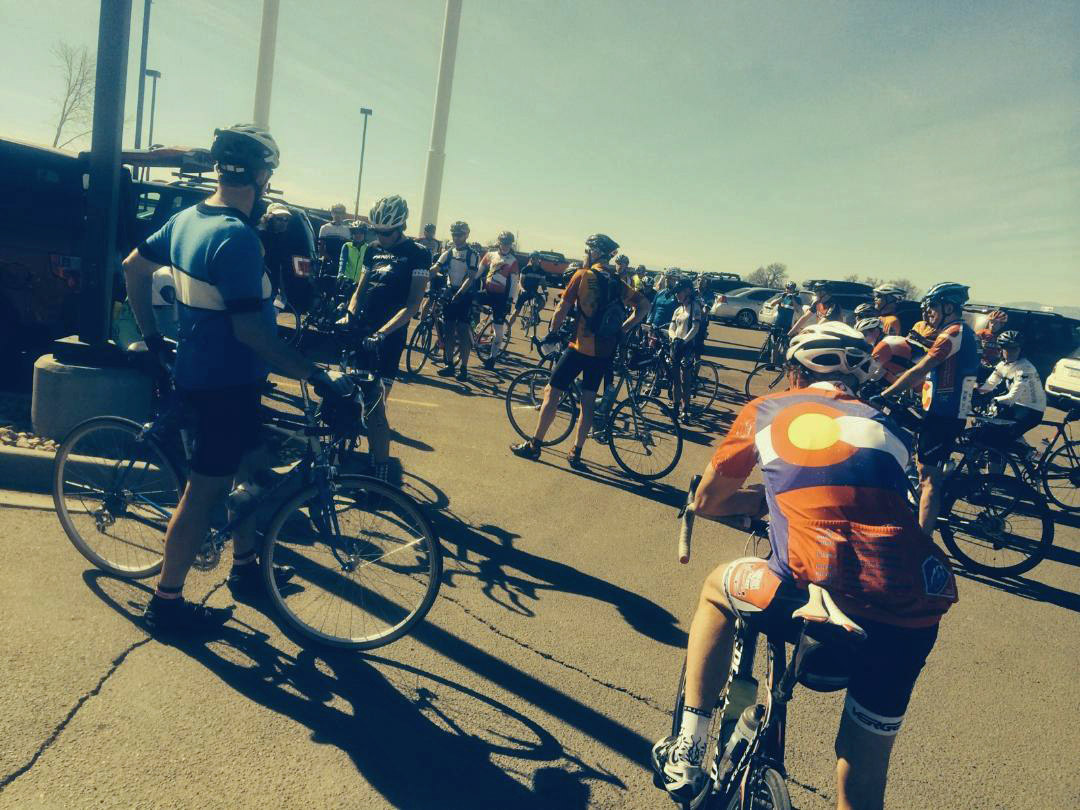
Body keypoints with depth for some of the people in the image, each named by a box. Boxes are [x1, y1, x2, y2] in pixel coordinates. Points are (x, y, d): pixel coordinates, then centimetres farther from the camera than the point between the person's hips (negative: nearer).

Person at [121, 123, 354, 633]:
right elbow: (248, 329, -28)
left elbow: (133, 268, 16)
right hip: (224, 383, -10)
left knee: (250, 467, 21)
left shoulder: (187, 218, 5)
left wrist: (152, 336, 21)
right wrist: (314, 376, -24)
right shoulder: (237, 238, -24)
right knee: (205, 491, 2)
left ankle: (245, 569, 36)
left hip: (198, 370, 10)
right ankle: (166, 604, 16)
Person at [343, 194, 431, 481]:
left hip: (388, 337, -5)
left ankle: (381, 472, 0)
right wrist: (349, 315, -4)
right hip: (360, 332, 6)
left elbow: (413, 303, -12)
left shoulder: (417, 254, -5)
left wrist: (382, 332, -22)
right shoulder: (373, 250, 13)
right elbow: (360, 290, 16)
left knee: (375, 406, -8)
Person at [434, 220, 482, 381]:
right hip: (449, 293, 5)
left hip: (464, 295, -5)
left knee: (463, 332, -4)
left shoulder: (473, 255, -6)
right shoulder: (448, 253, 8)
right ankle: (449, 364, 15)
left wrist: (458, 294, -26)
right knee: (448, 330, 6)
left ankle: (464, 368, 1)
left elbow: (470, 278, -15)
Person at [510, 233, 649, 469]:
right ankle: (576, 453, 17)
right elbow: (644, 306, 7)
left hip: (580, 346, -5)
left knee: (552, 393, 5)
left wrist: (553, 333, 3)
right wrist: (621, 331, 9)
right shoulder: (617, 283, 9)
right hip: (604, 350, 5)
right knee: (588, 401, 13)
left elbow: (563, 308, -10)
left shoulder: (583, 275, -7)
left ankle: (534, 445, 10)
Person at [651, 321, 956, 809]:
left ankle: (686, 754, 28)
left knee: (718, 589, 28)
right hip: (913, 609, 4)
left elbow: (705, 503, 21)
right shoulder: (885, 426, 22)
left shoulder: (766, 411, 15)